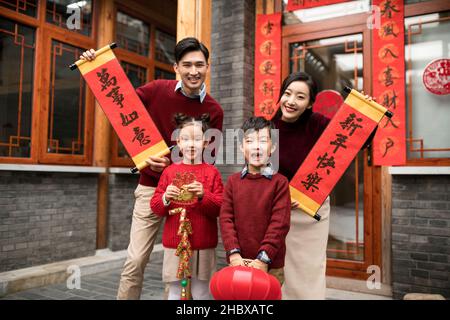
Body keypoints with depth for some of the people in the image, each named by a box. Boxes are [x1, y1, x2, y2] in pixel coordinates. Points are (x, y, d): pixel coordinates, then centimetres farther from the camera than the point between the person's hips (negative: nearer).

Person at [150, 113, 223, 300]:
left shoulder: (211, 172, 0)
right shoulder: (170, 171, 5)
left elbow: (220, 208, -5)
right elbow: (155, 207, 5)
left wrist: (203, 196, -21)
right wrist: (165, 199, -15)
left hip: (203, 246, -1)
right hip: (174, 244, 2)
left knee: (201, 294, 6)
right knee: (175, 292, 11)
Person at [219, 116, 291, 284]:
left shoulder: (280, 182, -5)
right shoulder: (233, 181, 3)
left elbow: (280, 223, -10)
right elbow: (226, 218, -1)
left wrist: (264, 258, -16)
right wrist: (233, 253, -11)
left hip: (270, 265, -2)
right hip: (239, 262, 2)